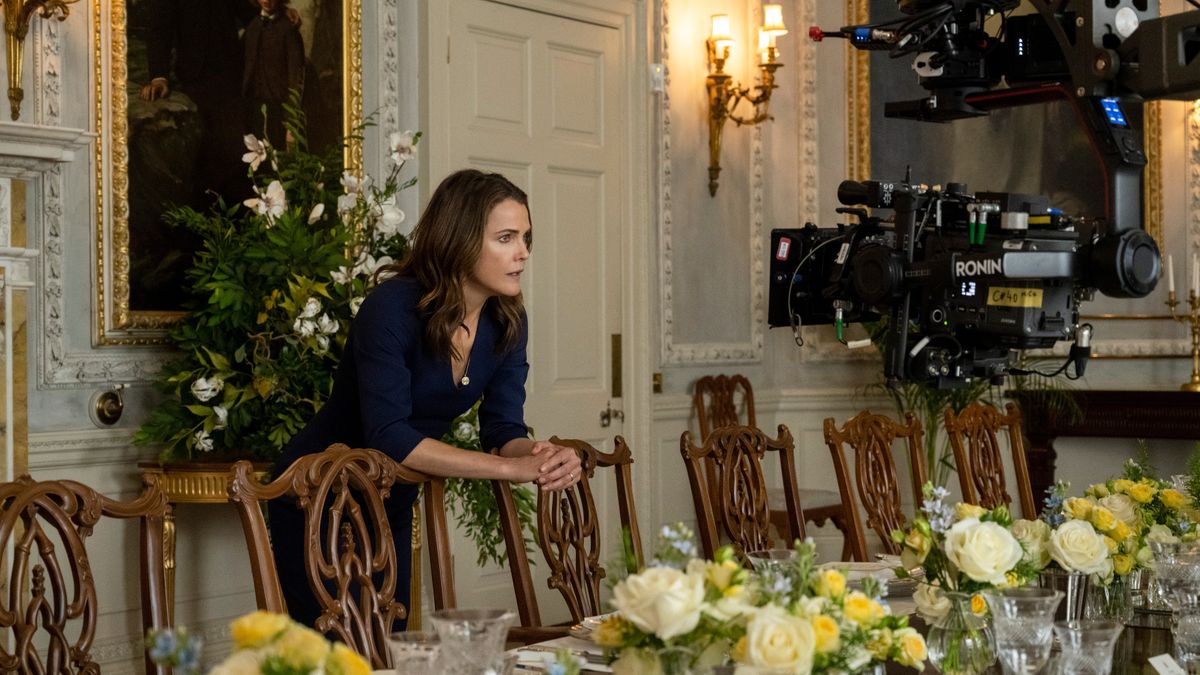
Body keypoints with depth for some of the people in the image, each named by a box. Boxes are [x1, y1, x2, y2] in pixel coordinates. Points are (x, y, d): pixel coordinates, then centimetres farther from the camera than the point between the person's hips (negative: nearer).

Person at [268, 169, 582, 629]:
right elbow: (388, 436, -34)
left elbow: (504, 429, -8)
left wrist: (542, 457, -32)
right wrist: (513, 468, -38)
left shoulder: (507, 323, -7)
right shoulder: (394, 307, -27)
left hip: (391, 506, 6)